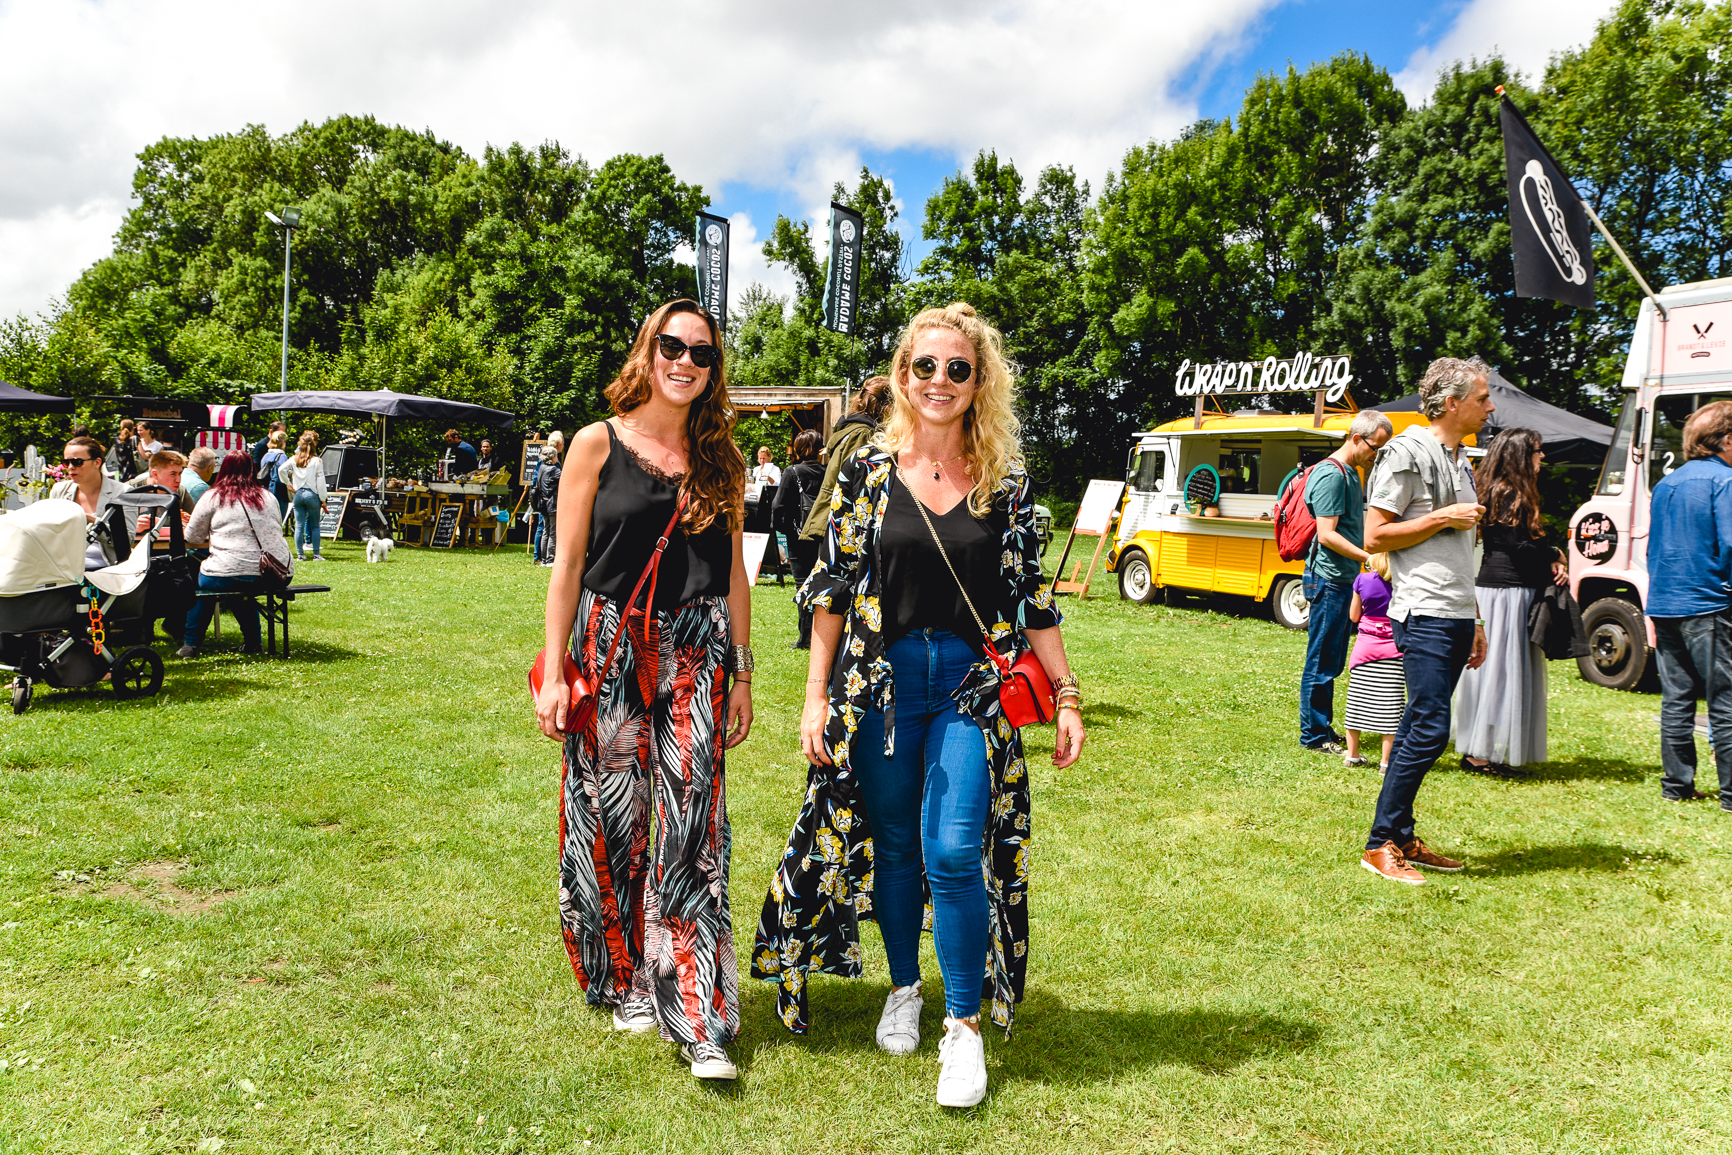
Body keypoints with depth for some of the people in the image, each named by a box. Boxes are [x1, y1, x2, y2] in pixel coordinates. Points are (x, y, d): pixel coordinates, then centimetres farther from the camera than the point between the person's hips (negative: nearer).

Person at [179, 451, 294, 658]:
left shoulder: (212, 497, 5)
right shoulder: (267, 497, 15)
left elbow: (192, 538, 12)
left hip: (229, 577, -4)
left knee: (200, 580, 29)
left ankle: (190, 644, 26)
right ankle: (252, 642, 33)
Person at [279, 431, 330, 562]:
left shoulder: (294, 459, 5)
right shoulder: (317, 460, -6)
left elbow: (281, 469, -3)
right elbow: (320, 481, -7)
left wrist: (287, 483, 8)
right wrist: (323, 499, -2)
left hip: (298, 494, 3)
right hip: (312, 494, -3)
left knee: (299, 526, 6)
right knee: (315, 526, 4)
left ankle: (300, 554, 7)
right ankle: (316, 554, 2)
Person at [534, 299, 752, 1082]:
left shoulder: (720, 459, 9)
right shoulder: (598, 445, 2)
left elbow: (734, 573, 11)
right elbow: (567, 565, 0)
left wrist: (741, 674, 8)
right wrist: (555, 673, -5)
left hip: (697, 652, 1)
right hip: (611, 646, -1)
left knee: (692, 830, -3)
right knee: (611, 822, 7)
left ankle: (697, 1020, 3)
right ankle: (624, 983, 28)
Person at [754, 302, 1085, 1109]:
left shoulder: (1007, 481, 2)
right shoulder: (869, 469, 1)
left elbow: (1031, 597, 6)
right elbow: (831, 587, 3)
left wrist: (1067, 696, 4)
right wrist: (816, 696, 0)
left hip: (972, 687, -1)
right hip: (881, 681, 1)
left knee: (954, 854, -8)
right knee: (893, 845, 12)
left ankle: (965, 1027, 8)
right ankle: (904, 989, 34)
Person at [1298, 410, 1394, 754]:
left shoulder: (1351, 473, 16)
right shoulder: (1331, 475, -15)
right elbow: (1327, 535, -21)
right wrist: (1370, 557, -23)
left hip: (1343, 580, 10)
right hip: (1329, 580, -10)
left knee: (1332, 661, 14)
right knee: (1322, 661, -3)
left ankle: (1324, 729, 23)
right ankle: (1313, 735, 5)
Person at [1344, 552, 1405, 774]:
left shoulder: (1362, 580, -4)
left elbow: (1354, 616, 5)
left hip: (1365, 647, 2)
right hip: (1394, 648, -2)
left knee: (1357, 702, 12)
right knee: (1391, 705, 3)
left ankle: (1352, 755, 19)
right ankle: (1386, 761, 5)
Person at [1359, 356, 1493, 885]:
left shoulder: (1459, 461, 19)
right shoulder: (1407, 452, -7)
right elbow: (1375, 536, -12)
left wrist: (1475, 622, 21)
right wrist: (1443, 517, -12)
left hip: (1456, 616, 9)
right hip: (1424, 614, -9)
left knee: (1419, 727, 10)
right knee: (1429, 729, -11)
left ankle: (1402, 839, 17)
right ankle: (1380, 845, -4)